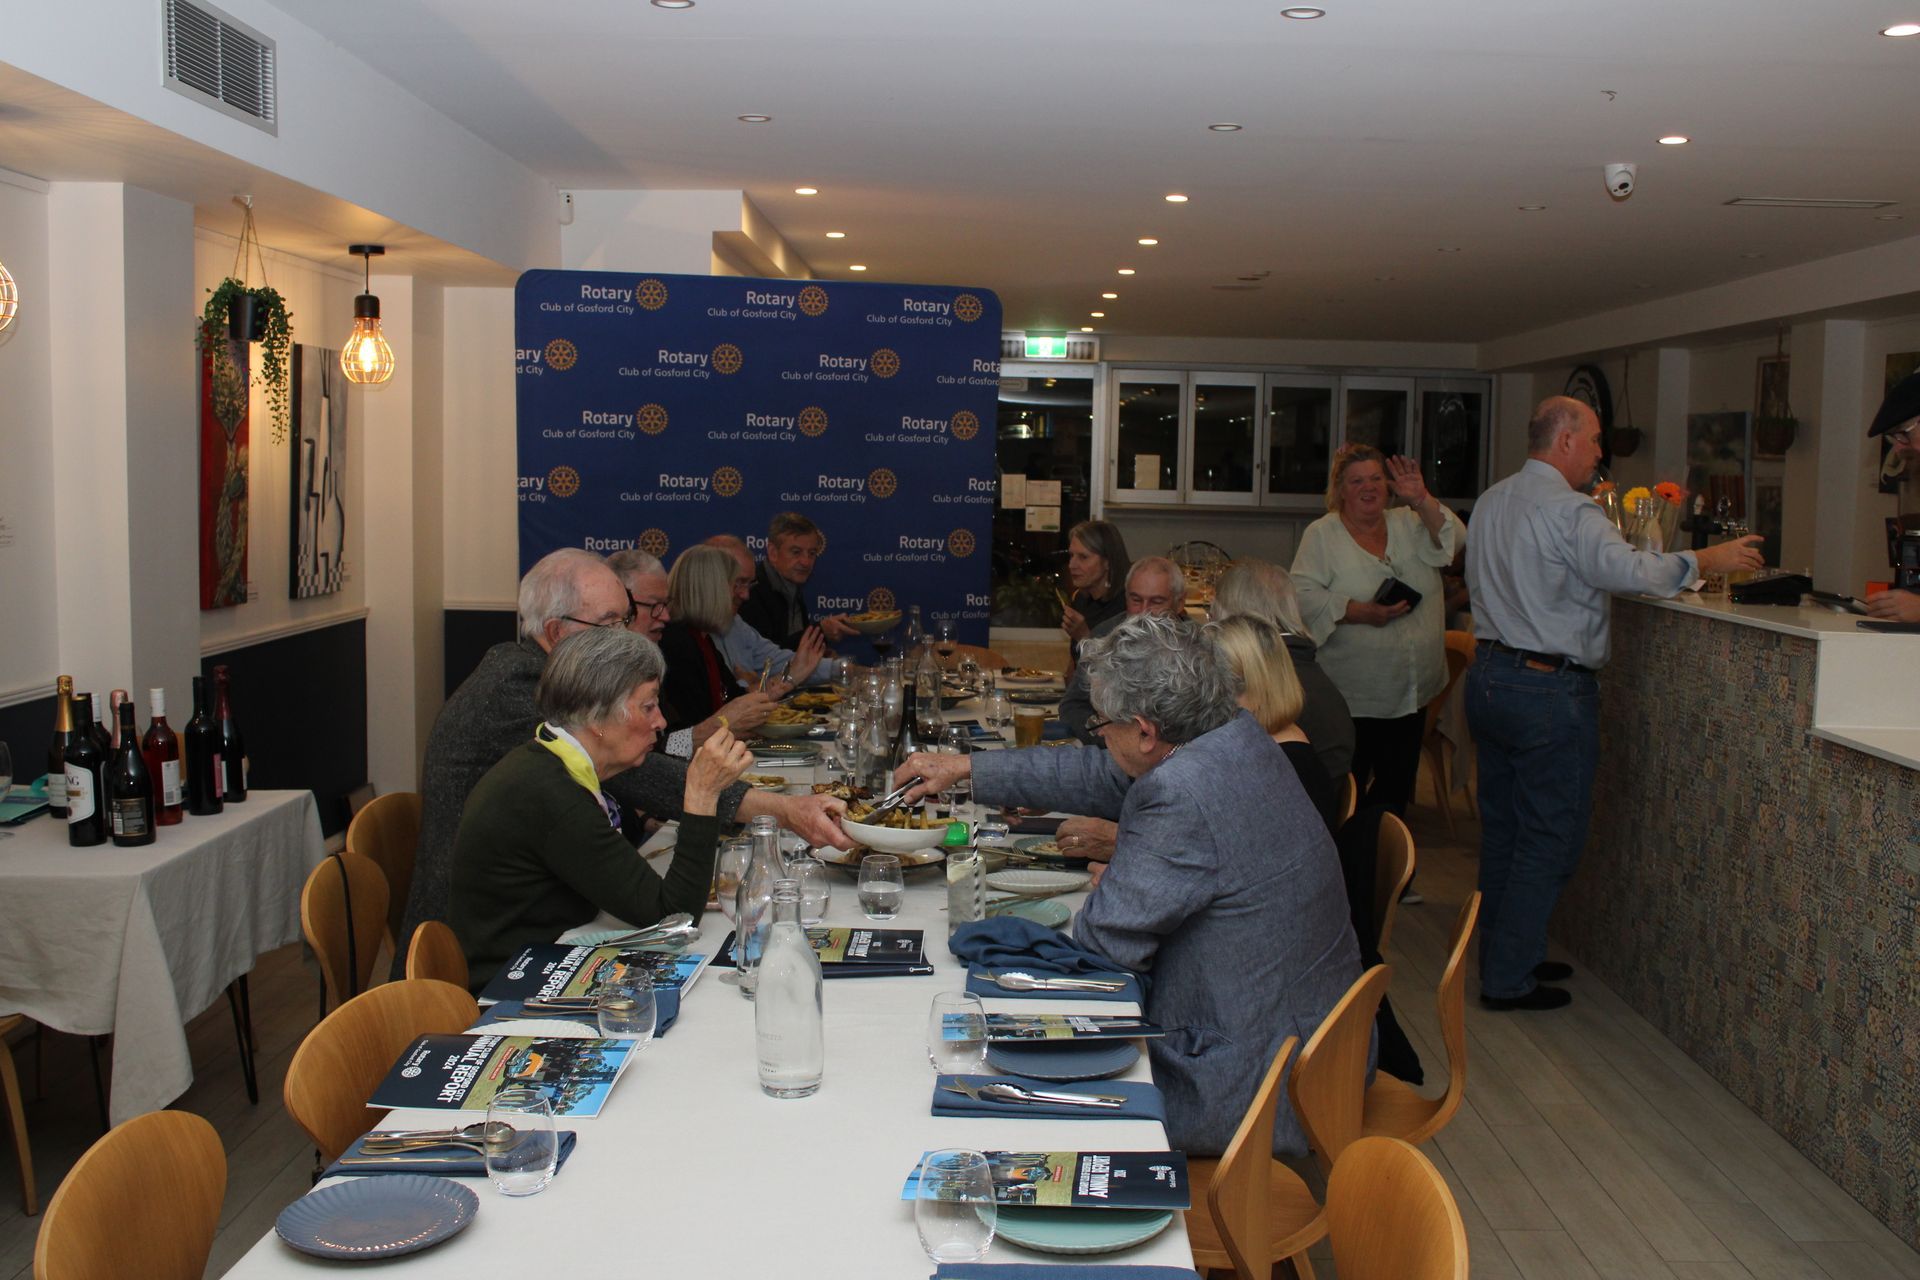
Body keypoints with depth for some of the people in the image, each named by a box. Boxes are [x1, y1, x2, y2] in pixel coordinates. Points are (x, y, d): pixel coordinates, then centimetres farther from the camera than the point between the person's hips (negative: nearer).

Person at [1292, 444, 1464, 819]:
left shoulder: (1409, 524, 9)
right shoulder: (1321, 535, -3)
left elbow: (1452, 543, -6)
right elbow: (1303, 597, -13)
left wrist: (1422, 500, -18)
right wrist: (1362, 612, -23)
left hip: (1409, 694, 5)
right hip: (1351, 699, -5)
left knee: (1396, 790, 15)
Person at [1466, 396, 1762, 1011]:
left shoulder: (1490, 501, 10)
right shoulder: (1570, 510, -16)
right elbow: (1630, 570, -31)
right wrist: (1703, 560, -18)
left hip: (1486, 676, 9)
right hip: (1548, 689, -8)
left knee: (1502, 827, 17)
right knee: (1548, 838, 2)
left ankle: (1503, 955, 27)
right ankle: (1508, 979, 6)